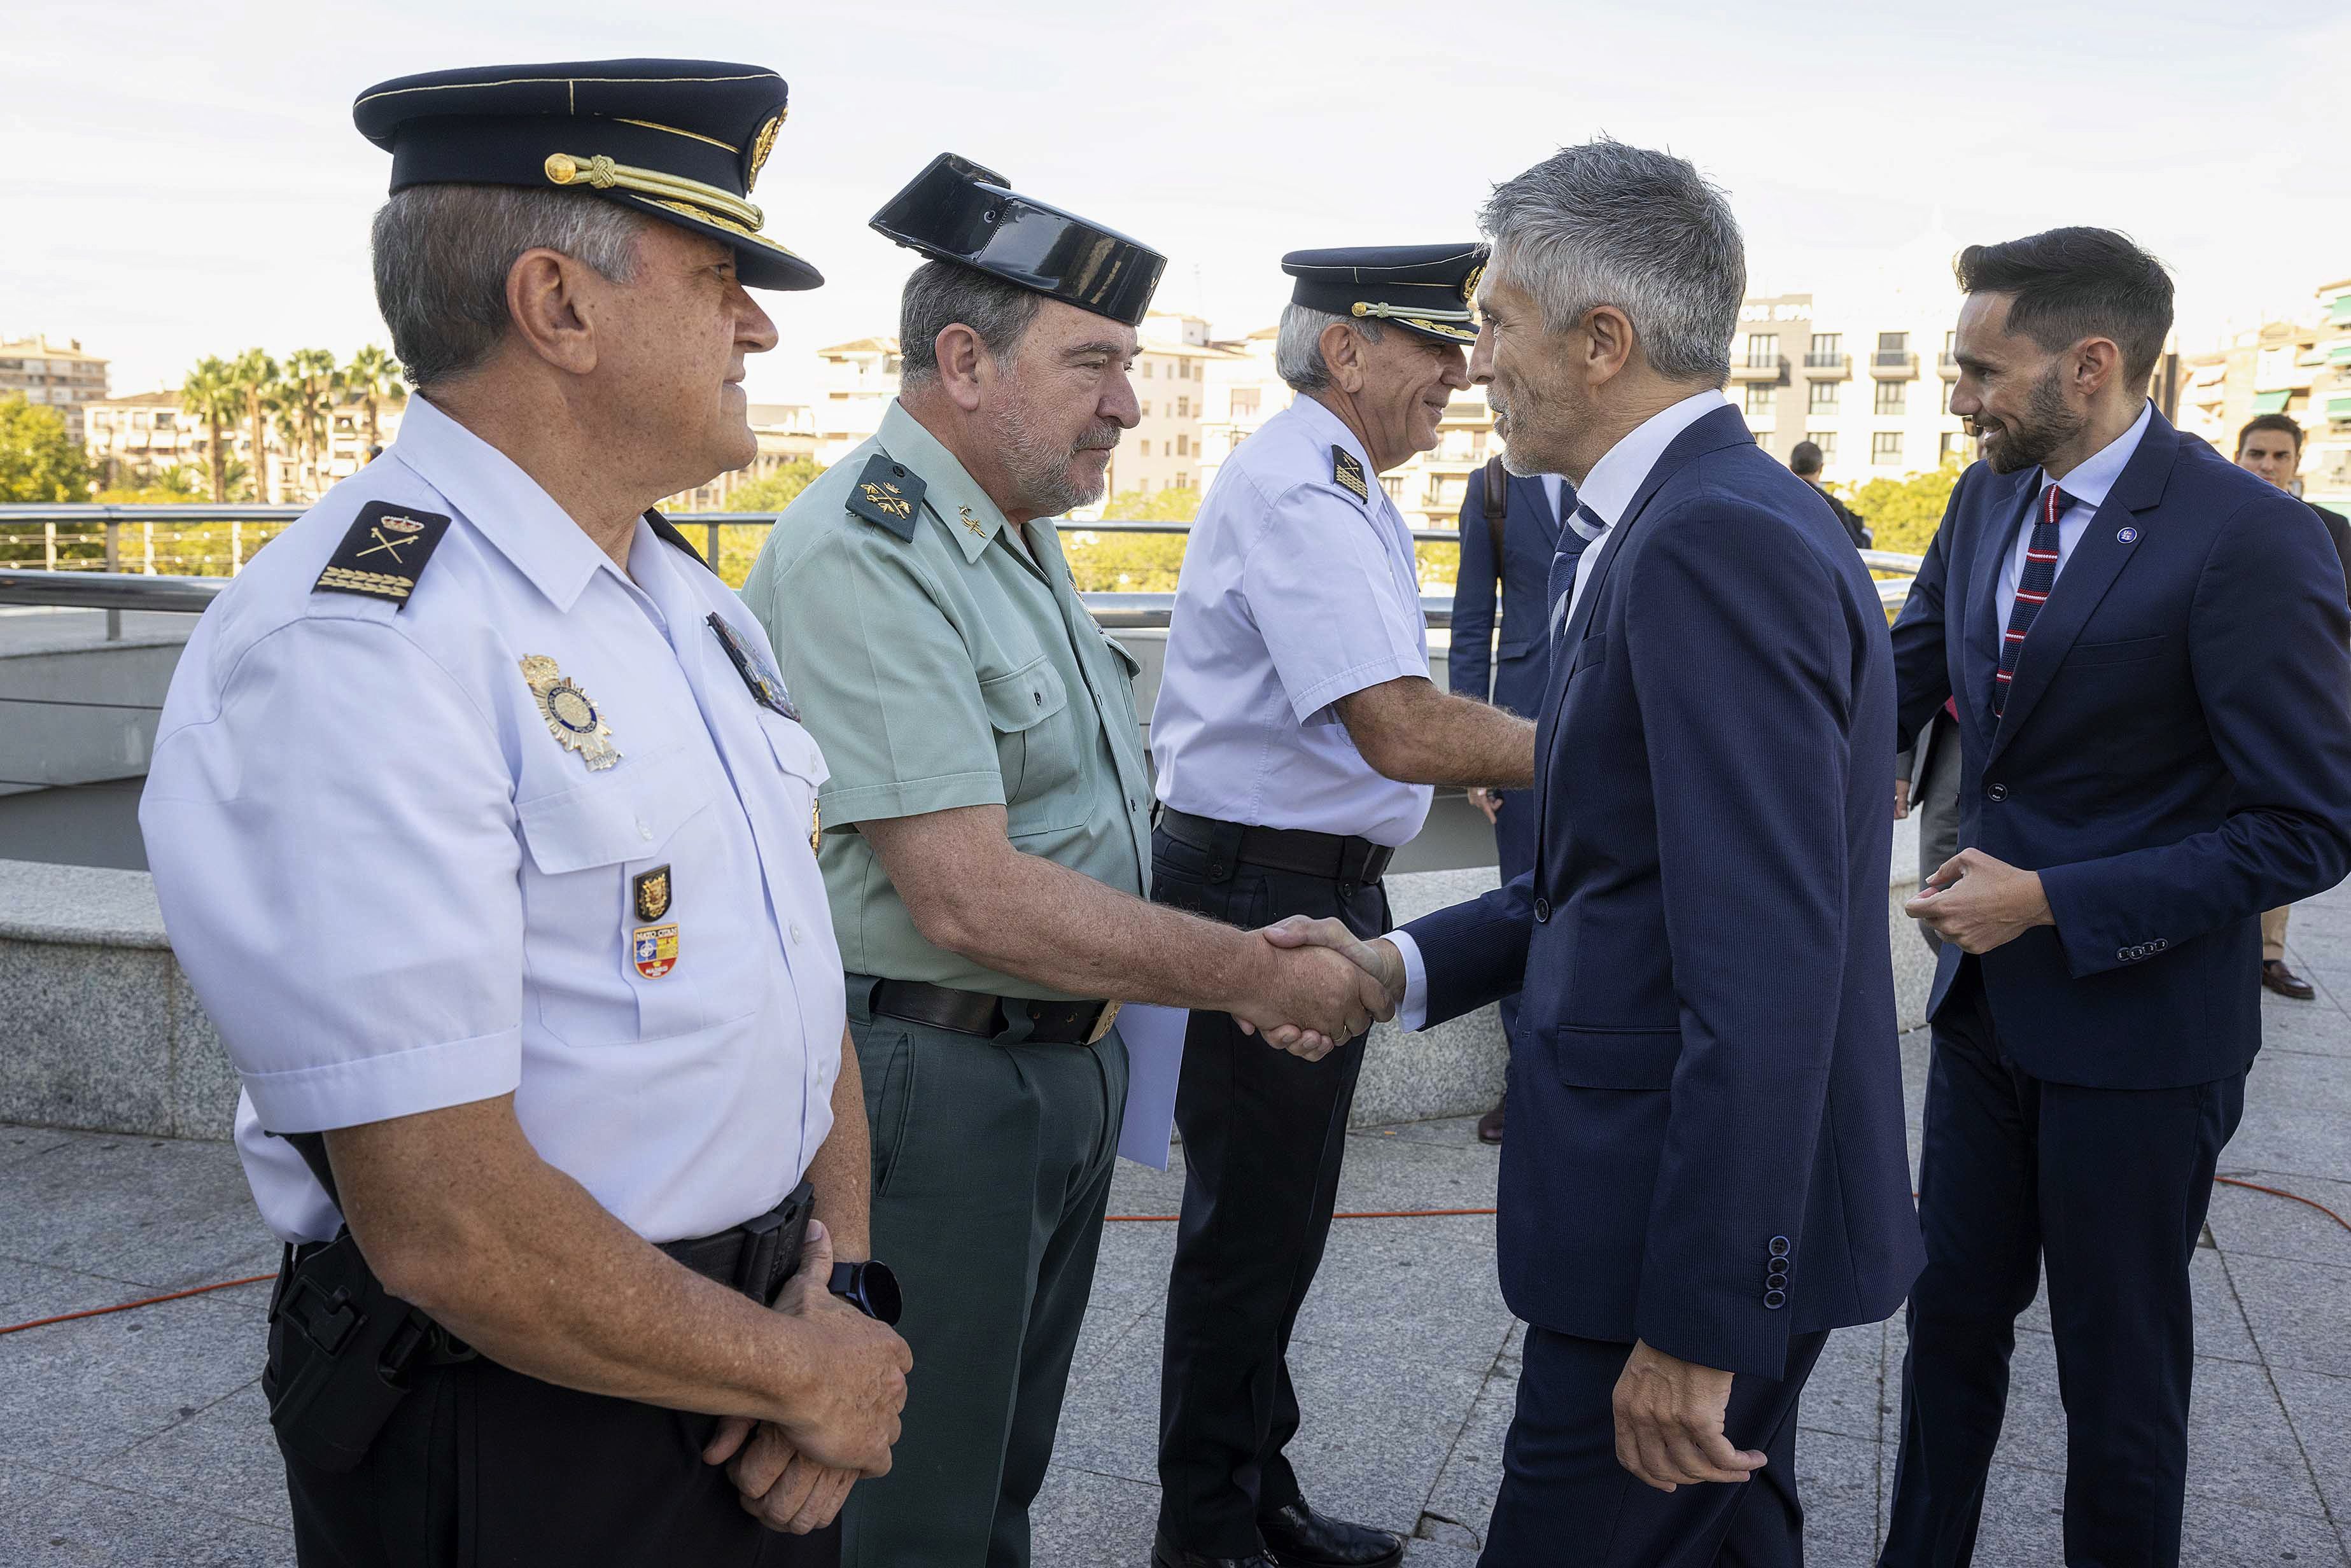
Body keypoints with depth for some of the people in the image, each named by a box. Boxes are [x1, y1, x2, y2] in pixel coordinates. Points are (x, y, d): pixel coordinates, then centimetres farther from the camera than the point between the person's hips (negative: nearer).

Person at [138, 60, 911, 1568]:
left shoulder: (689, 602, 5)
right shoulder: (351, 652, -22)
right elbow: (449, 1232, -25)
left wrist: (845, 1272, -5)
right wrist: (809, 1375, -13)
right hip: (516, 1446, -7)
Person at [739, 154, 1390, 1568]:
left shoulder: (1020, 538, 10)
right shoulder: (861, 558, -22)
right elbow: (971, 899, -27)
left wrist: (1241, 956, 8)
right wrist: (1250, 974, -21)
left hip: (1066, 1064, 9)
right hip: (935, 1081, -9)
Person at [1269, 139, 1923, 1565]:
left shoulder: (1715, 544, -22)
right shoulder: (1718, 515, 10)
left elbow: (1764, 974, -27)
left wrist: (1697, 1323, -24)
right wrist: (1402, 965, 7)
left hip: (1700, 1230, -10)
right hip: (1697, 1199, 10)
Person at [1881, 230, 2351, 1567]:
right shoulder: (1989, 499, 2)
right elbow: (1904, 682, 12)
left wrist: (2052, 901, -21)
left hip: (2137, 1026, -6)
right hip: (1989, 1001, 7)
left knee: (2120, 1364, 11)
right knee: (1950, 1317, 18)